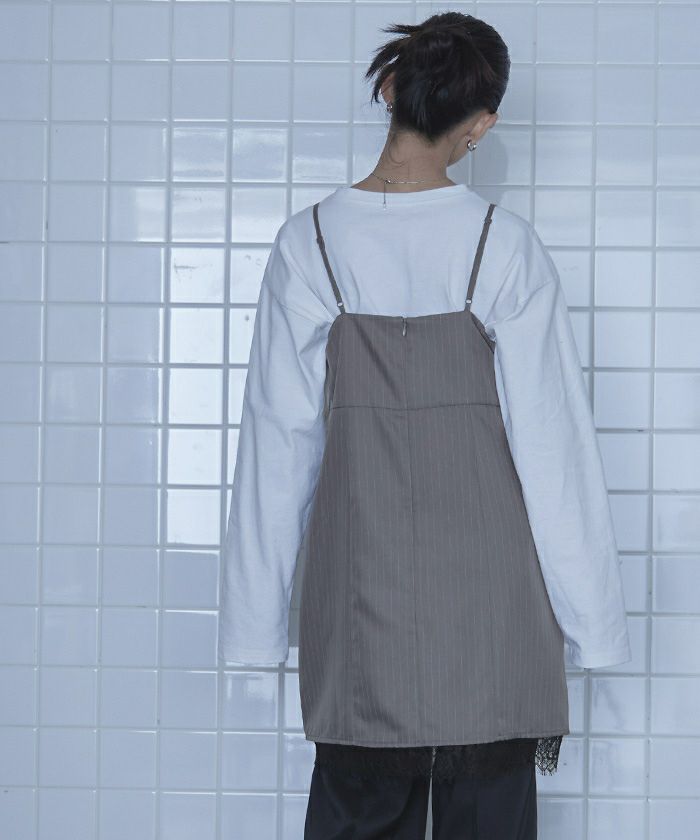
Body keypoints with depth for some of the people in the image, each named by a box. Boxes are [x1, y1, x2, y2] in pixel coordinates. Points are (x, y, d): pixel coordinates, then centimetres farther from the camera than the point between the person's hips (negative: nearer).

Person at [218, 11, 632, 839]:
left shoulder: (309, 243, -3)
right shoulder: (506, 248, -7)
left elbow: (280, 441, 0)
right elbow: (550, 437, -6)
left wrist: (258, 619, 8)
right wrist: (586, 619, 2)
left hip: (359, 579, 2)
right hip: (487, 591, -1)